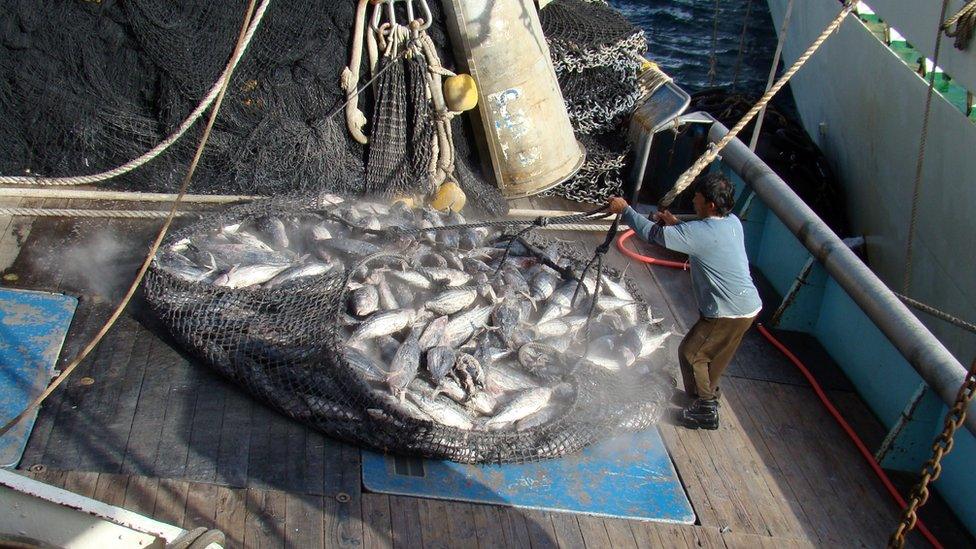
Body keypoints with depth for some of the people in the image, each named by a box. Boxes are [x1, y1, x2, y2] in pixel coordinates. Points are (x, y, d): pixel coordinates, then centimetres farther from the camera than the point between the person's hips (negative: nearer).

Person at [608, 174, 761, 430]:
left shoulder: (701, 233, -26)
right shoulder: (732, 222, 1)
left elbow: (652, 233, -19)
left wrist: (625, 209, -6)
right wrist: (676, 223, 6)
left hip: (730, 312, -8)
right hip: (748, 304, 9)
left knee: (691, 353, 10)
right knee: (712, 354, 27)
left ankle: (705, 409, 22)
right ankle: (707, 394, 47)